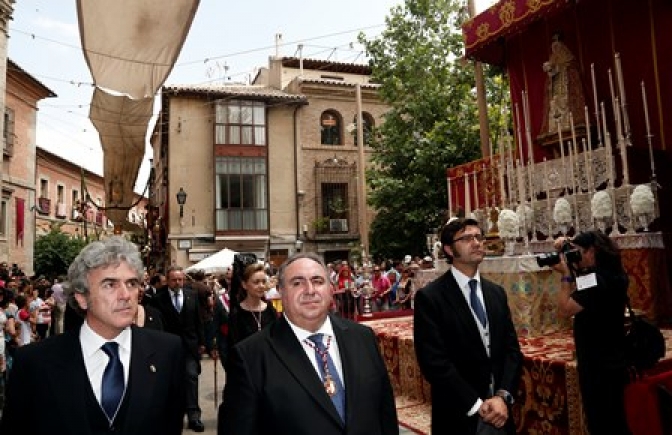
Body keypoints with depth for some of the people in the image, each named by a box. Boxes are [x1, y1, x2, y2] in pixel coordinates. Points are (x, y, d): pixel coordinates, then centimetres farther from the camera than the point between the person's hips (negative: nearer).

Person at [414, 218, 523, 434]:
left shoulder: (497, 293, 6)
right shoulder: (429, 297, -13)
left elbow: (512, 349, 2)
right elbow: (434, 362, -17)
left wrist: (503, 396, -11)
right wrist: (477, 404, -17)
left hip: (499, 410, 5)